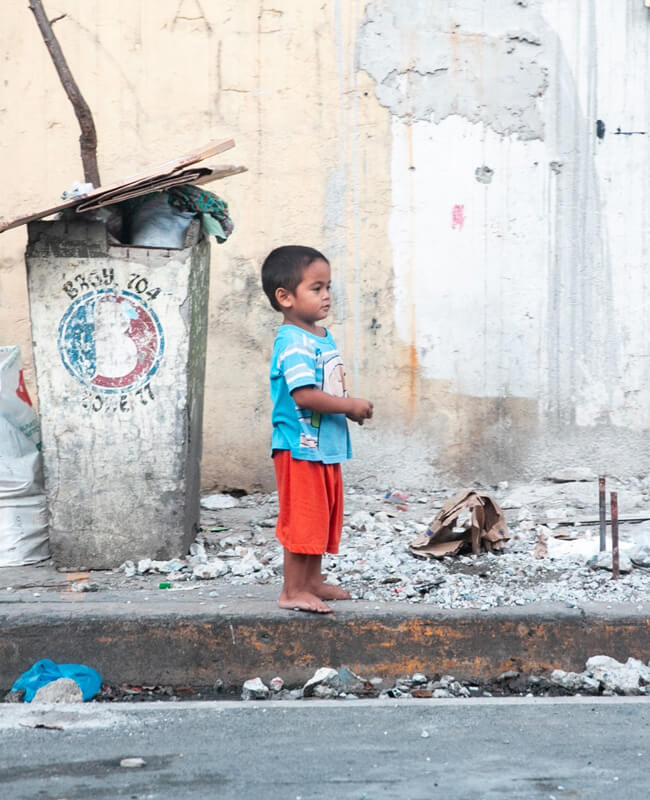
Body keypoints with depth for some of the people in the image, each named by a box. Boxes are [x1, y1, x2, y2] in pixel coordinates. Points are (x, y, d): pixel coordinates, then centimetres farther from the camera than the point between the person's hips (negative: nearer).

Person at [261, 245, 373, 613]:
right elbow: (304, 395, -27)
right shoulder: (294, 342, -19)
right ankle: (292, 590, 6)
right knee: (301, 518, -3)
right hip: (301, 446, -10)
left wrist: (351, 407, 5)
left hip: (326, 446, 10)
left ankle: (313, 580, 30)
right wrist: (351, 406, -19)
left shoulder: (323, 336, 14)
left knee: (323, 516, 18)